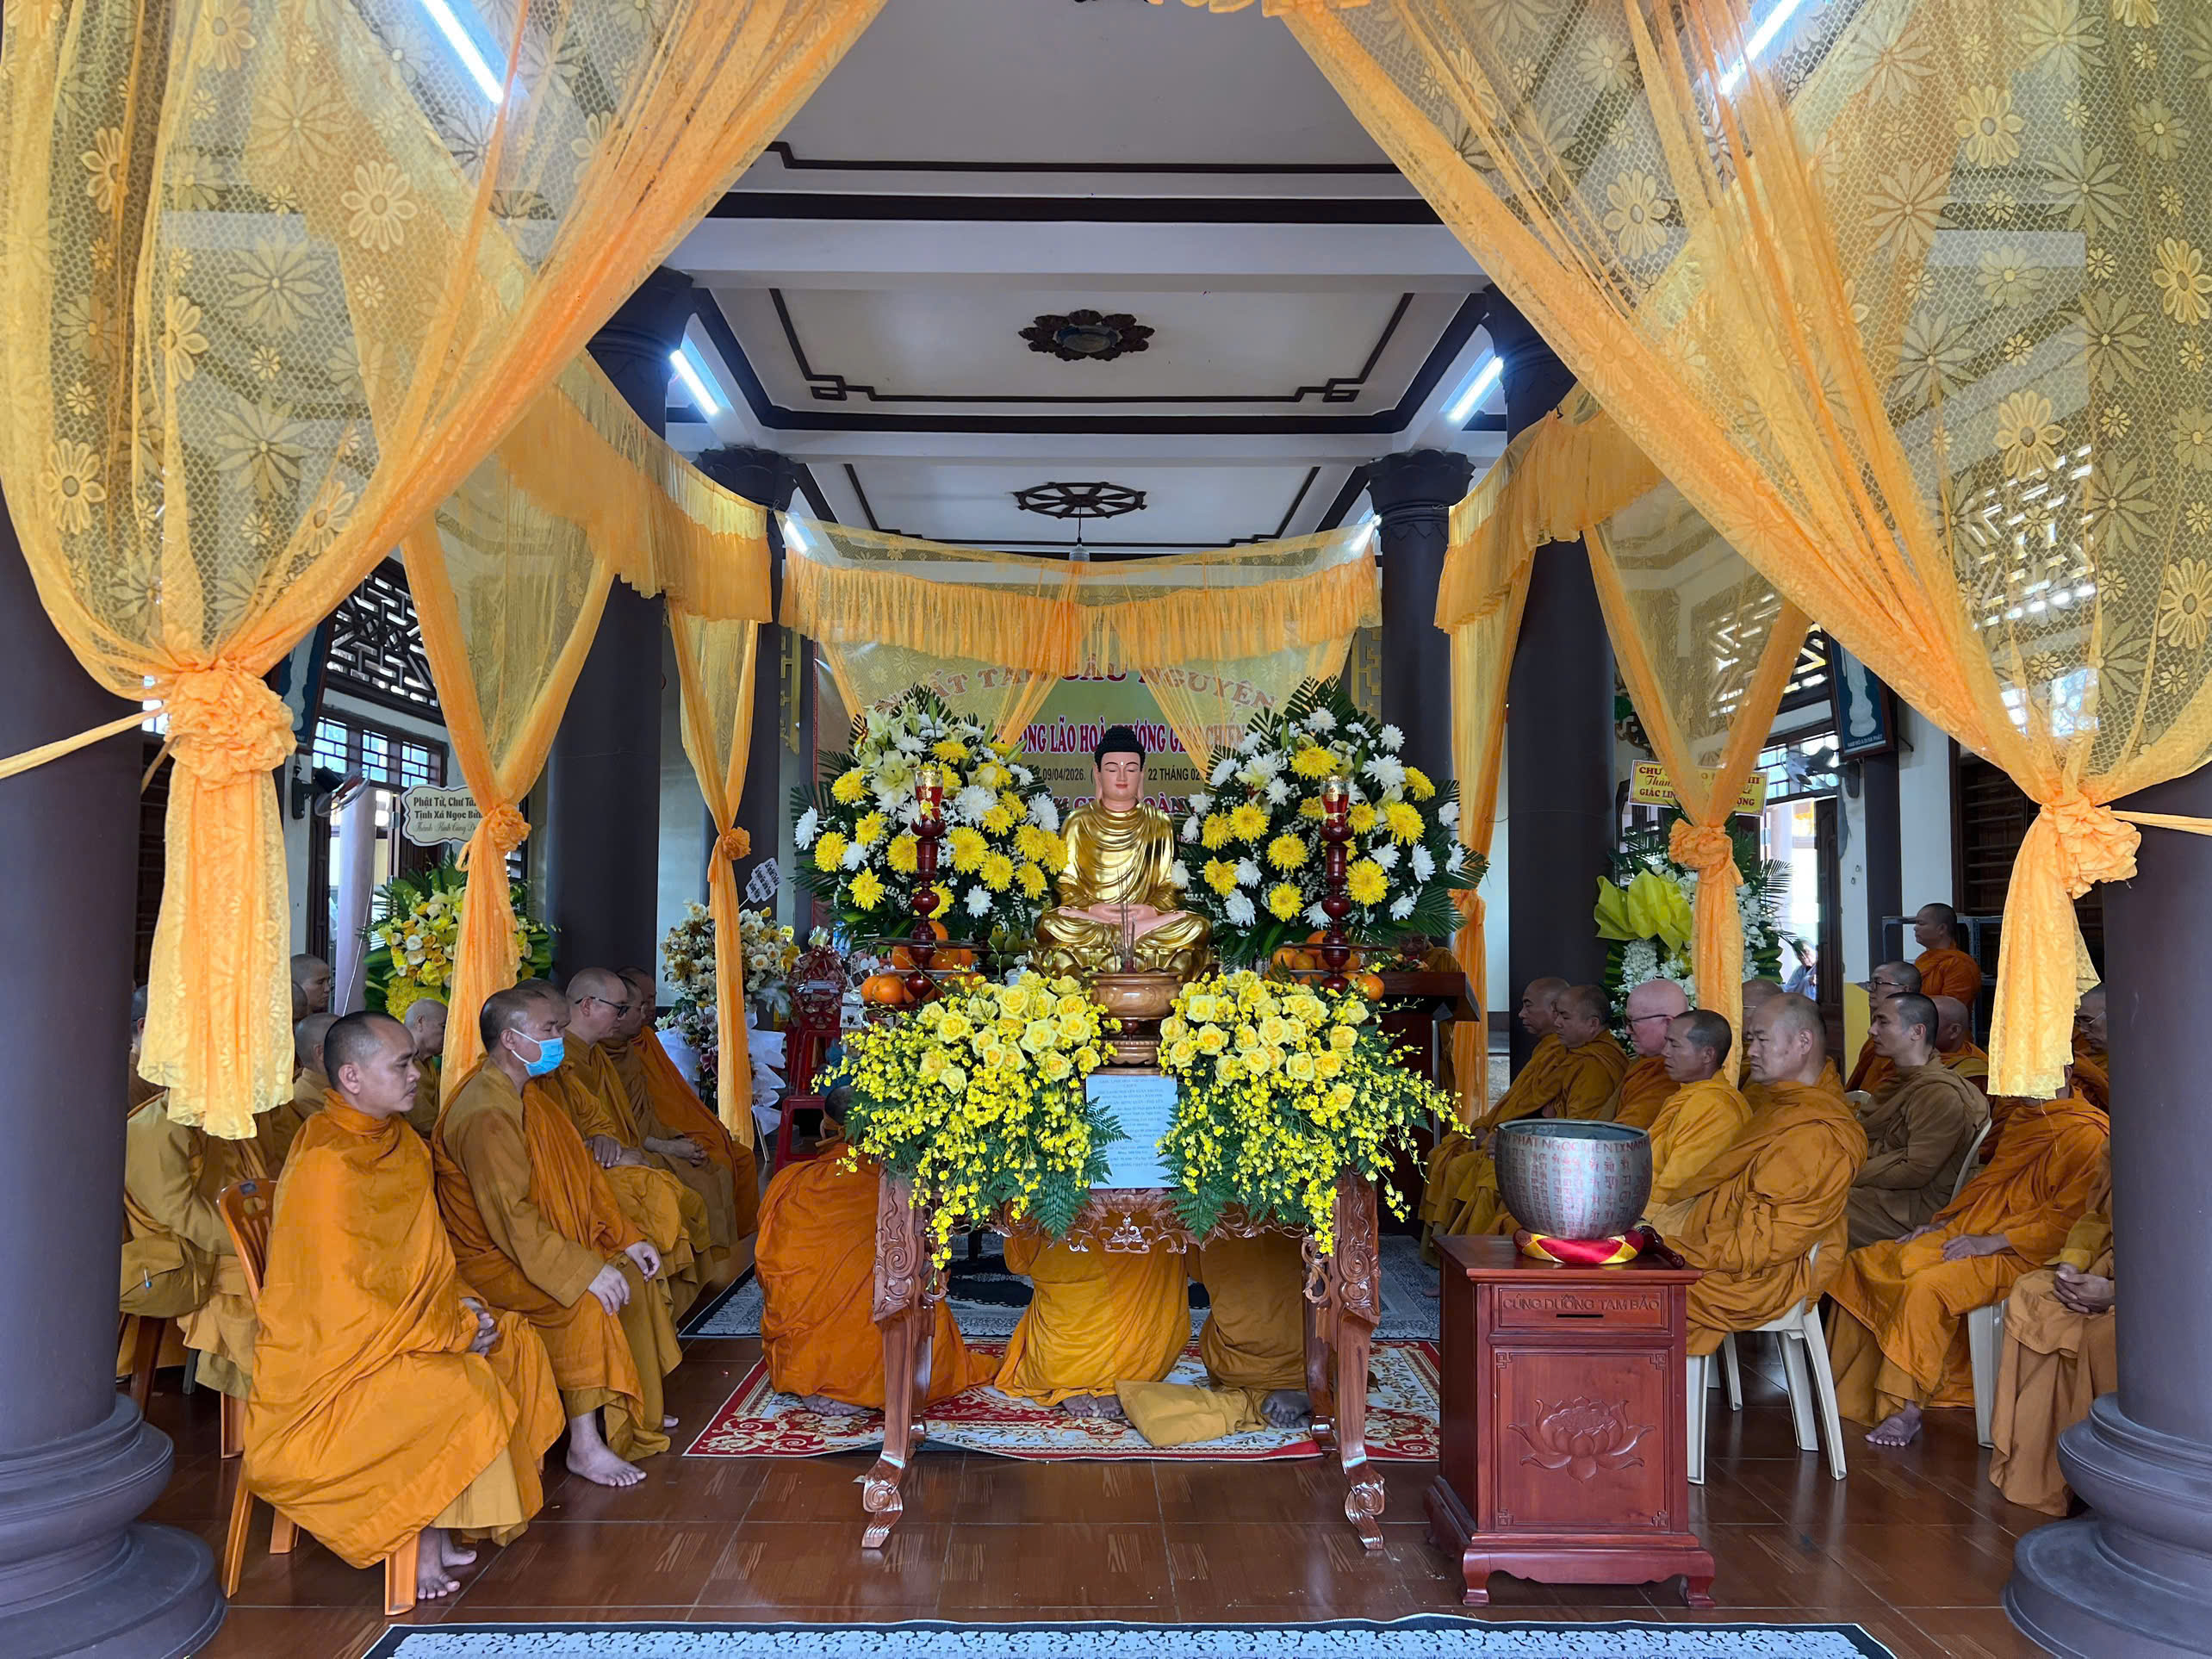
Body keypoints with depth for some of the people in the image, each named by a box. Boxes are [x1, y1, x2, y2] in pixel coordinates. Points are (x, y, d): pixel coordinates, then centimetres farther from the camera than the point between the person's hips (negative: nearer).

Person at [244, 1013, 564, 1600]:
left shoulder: (399, 1143, 6)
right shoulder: (326, 1165, -24)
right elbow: (347, 1303, -25)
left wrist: (454, 1300, 0)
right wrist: (455, 1331, -17)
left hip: (397, 1325, 10)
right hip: (329, 1359, -10)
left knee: (516, 1341, 2)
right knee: (465, 1391, -26)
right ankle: (425, 1544, -6)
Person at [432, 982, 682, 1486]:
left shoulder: (527, 1095, 9)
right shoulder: (485, 1114, -24)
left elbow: (581, 1175, 15)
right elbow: (511, 1217, -30)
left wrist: (626, 1238, 7)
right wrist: (584, 1269, -32)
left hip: (543, 1242, 10)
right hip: (490, 1259, -10)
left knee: (634, 1274, 8)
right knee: (587, 1300, -29)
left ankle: (635, 1414, 20)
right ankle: (584, 1446, -20)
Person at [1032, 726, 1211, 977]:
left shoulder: (1160, 824, 13)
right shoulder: (1078, 822, 11)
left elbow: (1172, 885, 7)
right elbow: (1064, 884, 4)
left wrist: (1152, 909, -15)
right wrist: (1090, 909, -16)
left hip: (1147, 917, 1)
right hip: (1087, 918, -1)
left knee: (1198, 927, -27)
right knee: (1049, 925, -33)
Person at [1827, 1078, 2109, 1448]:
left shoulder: (2087, 1134, -11)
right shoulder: (2024, 1119, 19)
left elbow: (2068, 1222, -18)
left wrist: (1991, 1242, -20)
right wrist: (1943, 1223, 13)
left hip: (2017, 1255, -9)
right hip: (1969, 1235, 9)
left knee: (1926, 1286, -33)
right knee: (1862, 1264, -5)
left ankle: (1905, 1411, -20)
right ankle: (1850, 1396, -4)